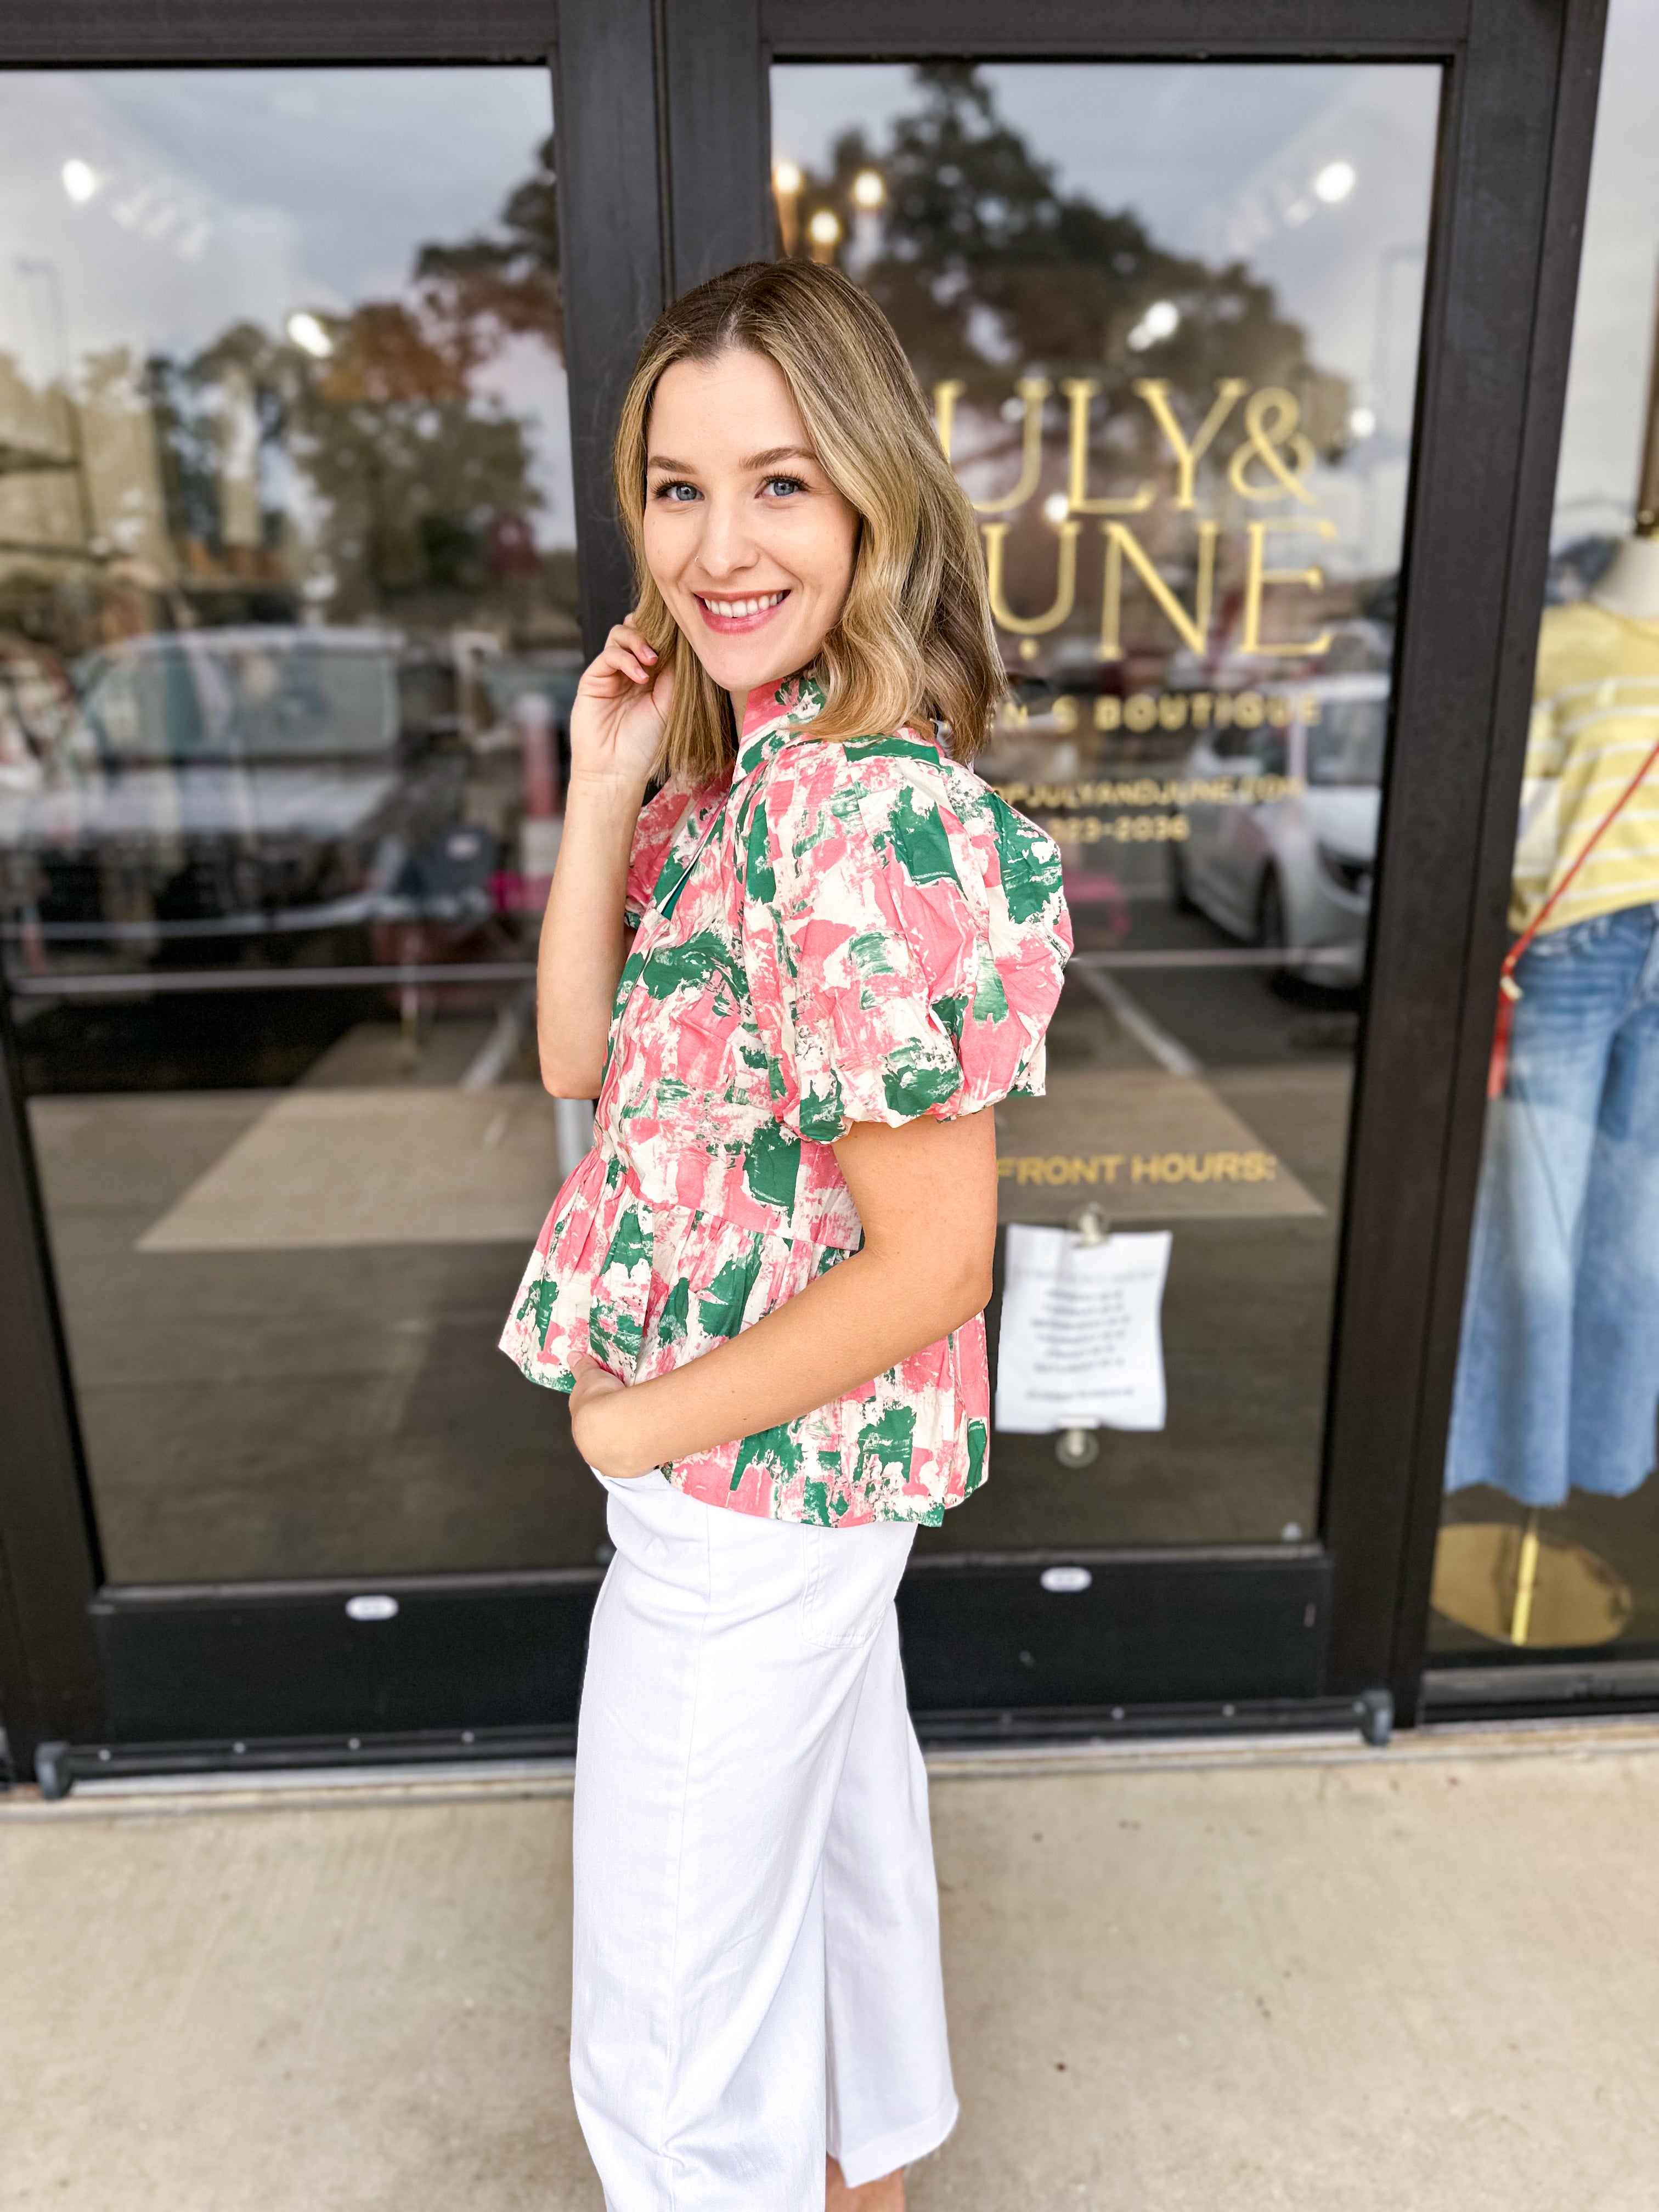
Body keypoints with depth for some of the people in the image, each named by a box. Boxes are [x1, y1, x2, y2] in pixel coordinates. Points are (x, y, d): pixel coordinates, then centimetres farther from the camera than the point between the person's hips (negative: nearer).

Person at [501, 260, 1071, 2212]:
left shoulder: (869, 822, -28)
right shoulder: (743, 761, 2)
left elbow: (933, 1262, -26)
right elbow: (582, 1057, 1)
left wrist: (631, 1424, -15)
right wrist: (605, 785, -10)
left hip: (754, 1480, -9)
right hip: (817, 1454, 10)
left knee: (673, 2020, 13)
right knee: (836, 1814, 31)